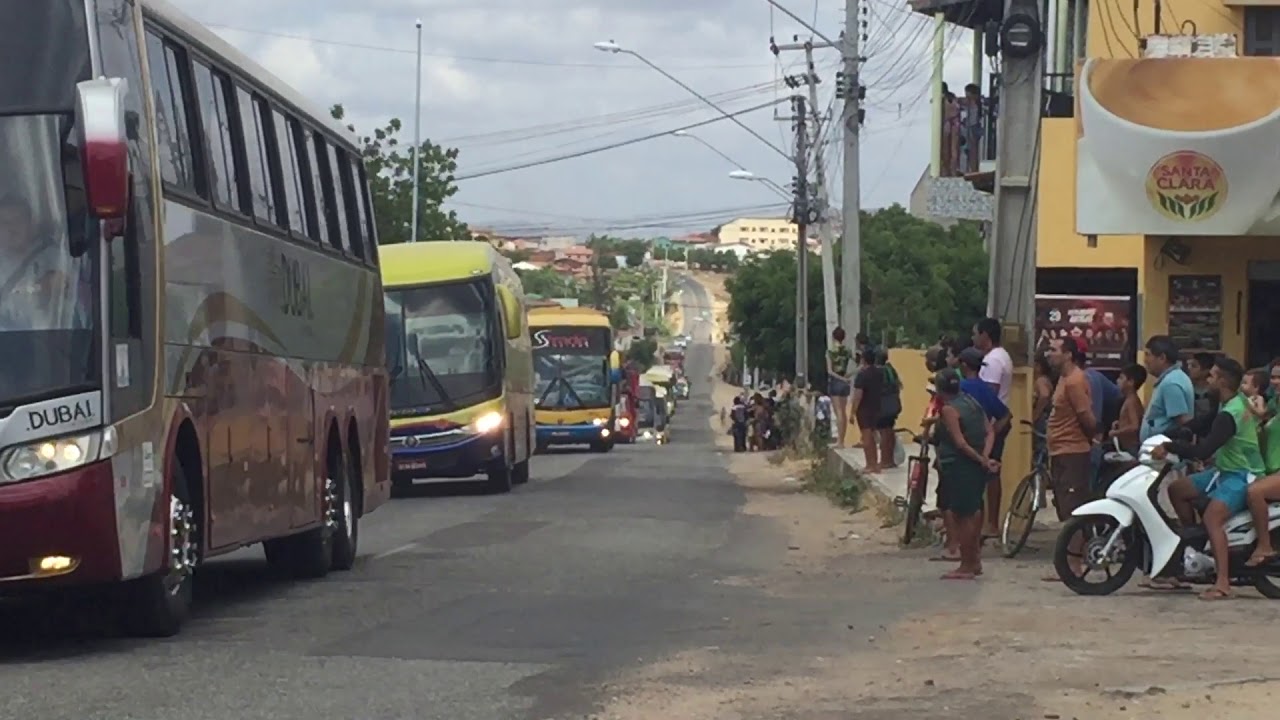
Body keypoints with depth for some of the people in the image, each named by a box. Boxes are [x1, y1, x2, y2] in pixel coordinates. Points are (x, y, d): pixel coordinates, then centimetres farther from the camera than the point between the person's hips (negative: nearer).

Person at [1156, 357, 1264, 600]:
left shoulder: (1229, 415, -24)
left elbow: (1203, 450, -29)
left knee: (1212, 517, -32)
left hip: (1241, 476, -11)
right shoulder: (1240, 400, 7)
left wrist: (1169, 447, -22)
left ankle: (1223, 583, -39)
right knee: (1177, 489, 10)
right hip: (1226, 470, 11)